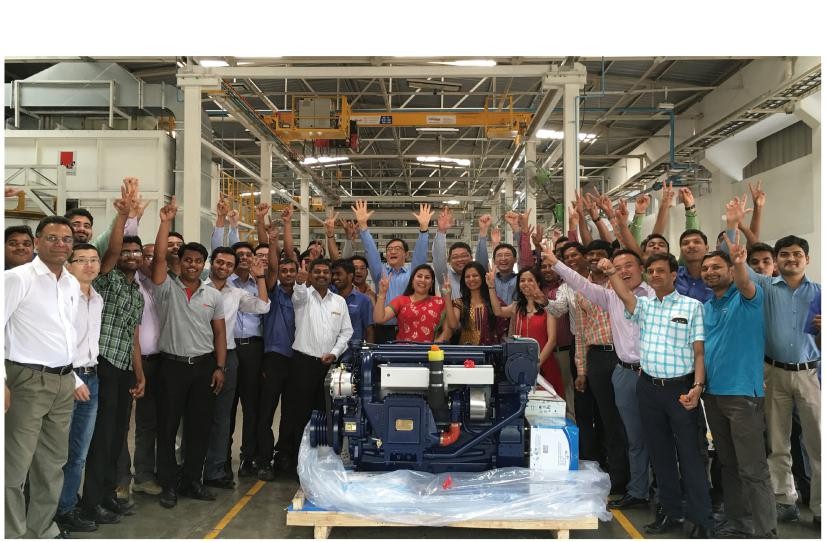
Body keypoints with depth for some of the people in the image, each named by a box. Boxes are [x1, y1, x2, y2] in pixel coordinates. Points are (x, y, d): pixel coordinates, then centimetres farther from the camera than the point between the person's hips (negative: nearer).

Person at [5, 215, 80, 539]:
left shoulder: (73, 284, 12)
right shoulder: (17, 278, -8)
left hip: (64, 381, 7)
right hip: (29, 380, -7)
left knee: (53, 462, 15)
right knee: (16, 464, -2)